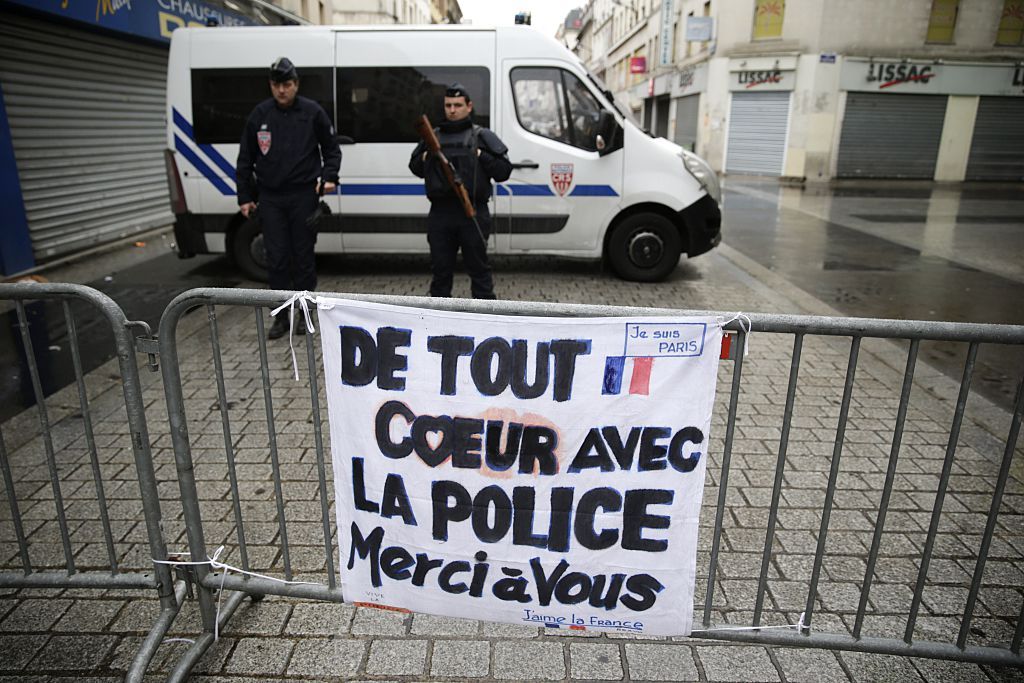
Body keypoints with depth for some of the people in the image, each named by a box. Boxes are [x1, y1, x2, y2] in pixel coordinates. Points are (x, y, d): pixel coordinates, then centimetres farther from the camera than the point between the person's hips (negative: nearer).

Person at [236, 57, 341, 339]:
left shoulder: (312, 112, 1)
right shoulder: (259, 114, 6)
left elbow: (332, 150, 9)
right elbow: (245, 159, 12)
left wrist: (329, 177, -8)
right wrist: (245, 196, 8)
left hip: (304, 196, -2)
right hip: (270, 197, 2)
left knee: (304, 256, 4)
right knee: (276, 258, 2)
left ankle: (305, 314, 16)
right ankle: (281, 316, 12)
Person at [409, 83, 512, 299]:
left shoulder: (482, 136, 5)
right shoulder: (433, 136, 16)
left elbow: (504, 170, -1)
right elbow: (415, 167, 22)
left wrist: (481, 156, -12)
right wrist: (425, 158, 2)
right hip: (440, 213, 4)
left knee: (478, 267, 2)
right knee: (440, 267, 10)